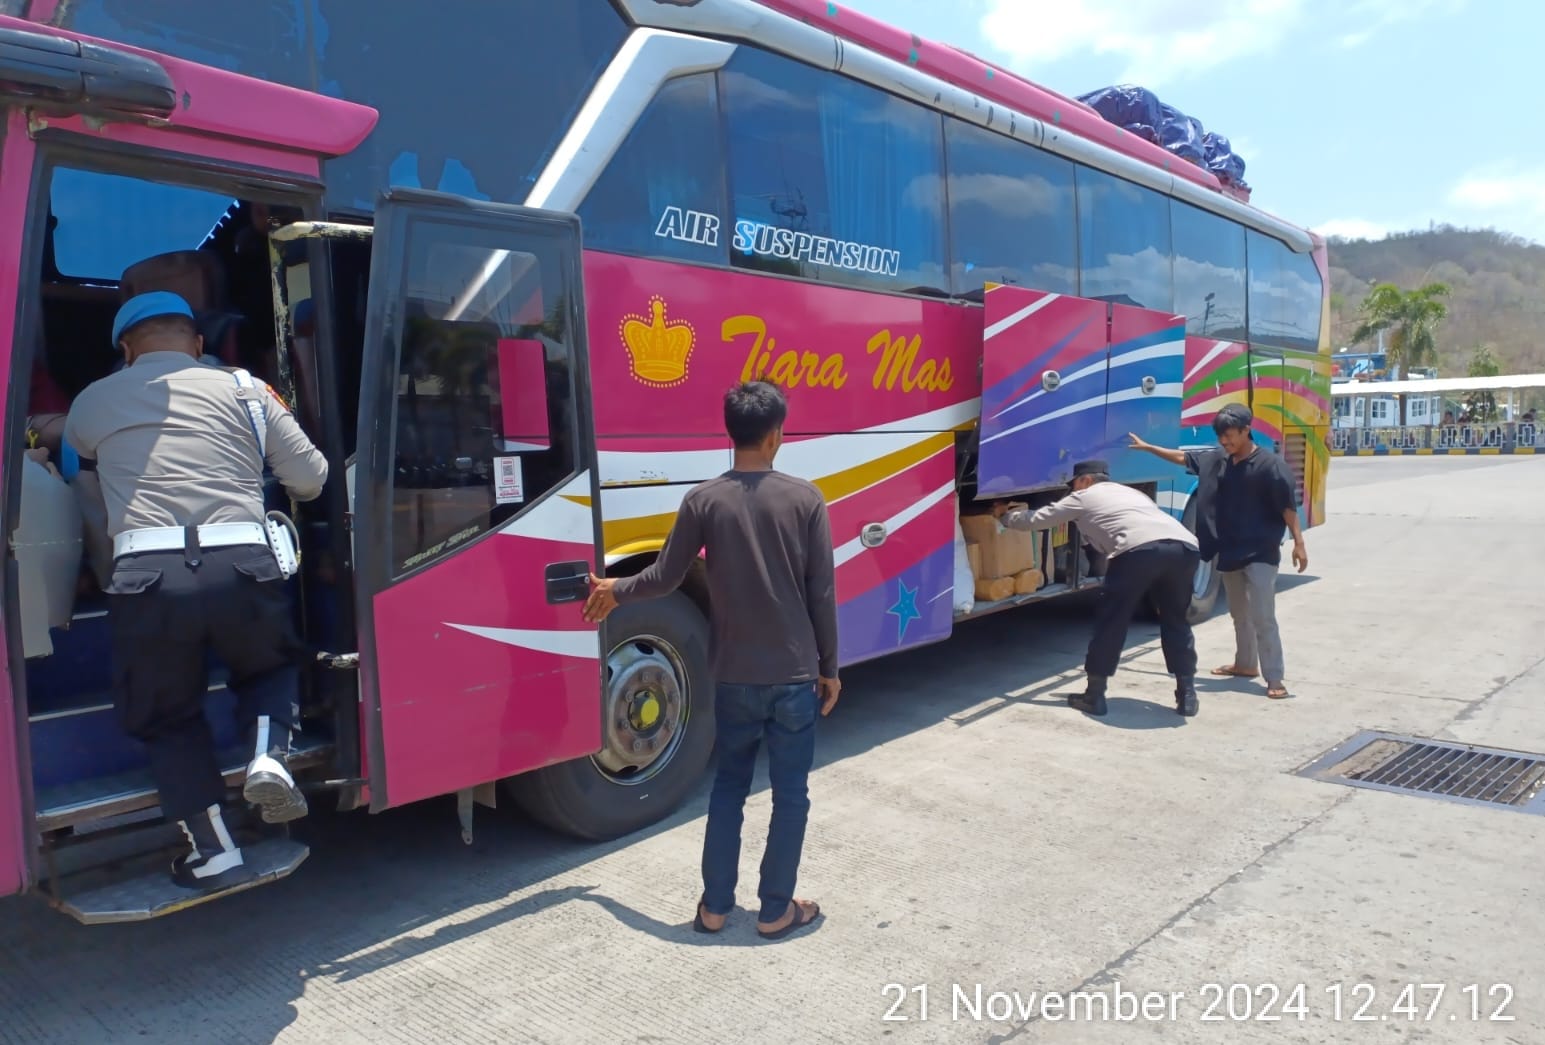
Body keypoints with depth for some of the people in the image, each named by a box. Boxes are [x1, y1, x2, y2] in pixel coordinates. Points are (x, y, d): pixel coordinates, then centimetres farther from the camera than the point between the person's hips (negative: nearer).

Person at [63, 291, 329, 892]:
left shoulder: (93, 402, 17)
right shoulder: (243, 389, 13)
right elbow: (312, 480, 14)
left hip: (147, 573, 0)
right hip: (242, 564, 0)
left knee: (164, 717, 20)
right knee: (272, 666, 29)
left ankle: (215, 854, 16)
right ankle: (269, 758, 2)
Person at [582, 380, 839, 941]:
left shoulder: (703, 499, -6)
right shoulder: (805, 498, -8)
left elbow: (665, 578, 2)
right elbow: (822, 594, -6)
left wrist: (615, 590, 21)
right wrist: (829, 667, 5)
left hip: (733, 676, 2)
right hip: (795, 674, -2)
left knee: (728, 785, 17)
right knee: (790, 793, 11)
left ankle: (714, 905, 23)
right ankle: (776, 910, 20)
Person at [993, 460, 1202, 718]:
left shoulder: (1083, 497, 24)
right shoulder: (1130, 492, 40)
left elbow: (1036, 520, 33)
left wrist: (1005, 515, 48)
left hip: (1140, 549, -6)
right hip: (1184, 547, 6)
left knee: (1110, 622, 8)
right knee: (1175, 621, 22)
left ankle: (1094, 696, 13)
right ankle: (1187, 695, 20)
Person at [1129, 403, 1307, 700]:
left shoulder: (1270, 464, -14)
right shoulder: (1216, 460, 5)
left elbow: (1288, 508, -13)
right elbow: (1182, 457, 19)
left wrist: (1298, 543, -16)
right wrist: (1147, 447, 22)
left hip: (1260, 554, -7)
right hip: (1229, 553, 7)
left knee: (1262, 617, -9)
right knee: (1239, 614, 19)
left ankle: (1275, 678, -4)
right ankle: (1246, 664, 35)